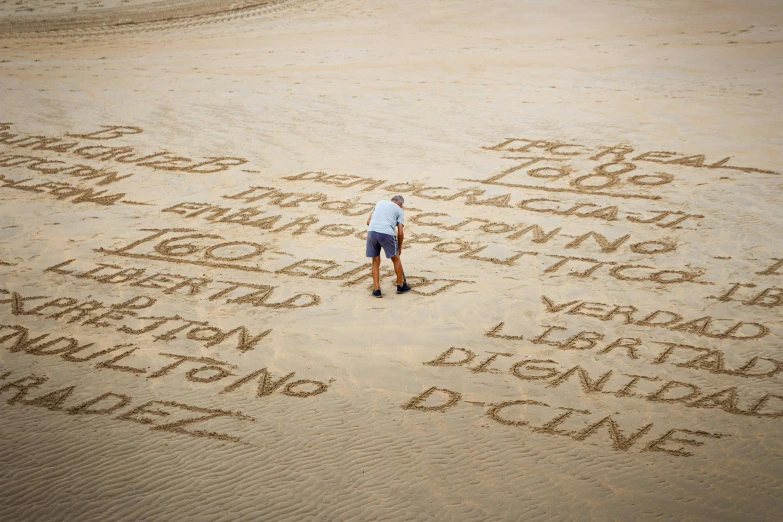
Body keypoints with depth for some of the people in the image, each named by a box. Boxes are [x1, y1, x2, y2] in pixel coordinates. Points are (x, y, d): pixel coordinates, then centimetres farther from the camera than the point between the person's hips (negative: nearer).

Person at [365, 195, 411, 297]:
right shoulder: (399, 210, 18)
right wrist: (399, 247, 23)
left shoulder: (380, 203, 29)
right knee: (396, 259, 18)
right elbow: (400, 232, 11)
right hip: (387, 234, -3)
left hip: (371, 231, 3)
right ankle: (401, 285, 30)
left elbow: (368, 222, 21)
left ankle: (376, 289, 14)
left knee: (376, 261, 17)